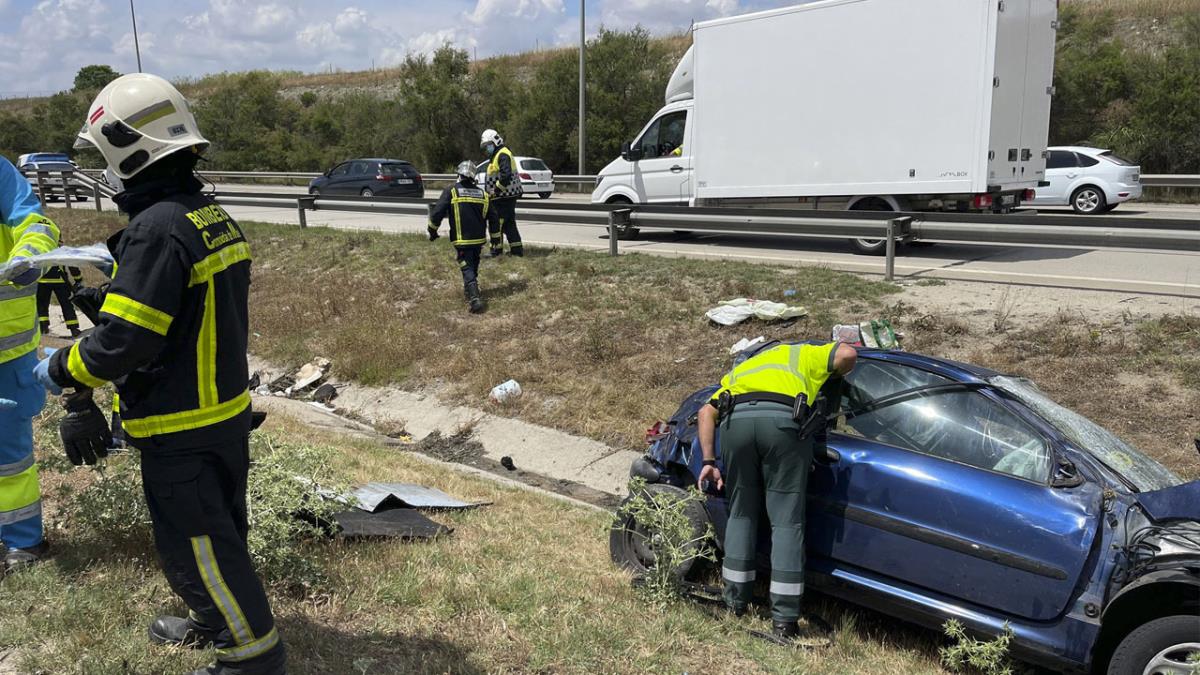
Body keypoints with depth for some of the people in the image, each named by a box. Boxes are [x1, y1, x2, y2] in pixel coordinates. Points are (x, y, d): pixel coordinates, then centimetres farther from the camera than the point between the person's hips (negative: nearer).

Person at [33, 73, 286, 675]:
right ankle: (218, 621, 44)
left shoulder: (157, 229, -23)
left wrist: (59, 371, -7)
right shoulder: (214, 216, 5)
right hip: (228, 409, 9)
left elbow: (122, 342, -24)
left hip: (182, 428, -9)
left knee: (193, 544, 6)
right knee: (218, 527, 24)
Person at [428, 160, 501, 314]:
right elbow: (494, 218, 11)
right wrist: (495, 238, 22)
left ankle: (475, 300, -21)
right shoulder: (483, 194, 8)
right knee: (474, 267, 24)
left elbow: (437, 213, -10)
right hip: (479, 239, 5)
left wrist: (433, 231, 5)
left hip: (461, 240, -4)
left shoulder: (451, 191, -5)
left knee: (467, 270, -6)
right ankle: (470, 291, 41)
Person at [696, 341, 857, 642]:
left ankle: (735, 601, 23)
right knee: (786, 521, 4)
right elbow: (847, 354, 13)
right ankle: (784, 620, 3)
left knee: (741, 513, 19)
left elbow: (707, 411, 25)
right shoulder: (805, 355, 34)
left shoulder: (742, 369, 40)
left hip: (736, 419, 3)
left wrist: (709, 461, 19)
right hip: (784, 419, -3)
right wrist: (833, 379, 33)